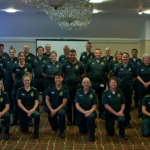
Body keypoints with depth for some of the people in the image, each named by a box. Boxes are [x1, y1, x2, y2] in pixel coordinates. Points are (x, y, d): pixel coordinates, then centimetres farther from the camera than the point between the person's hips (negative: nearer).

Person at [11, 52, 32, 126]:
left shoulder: (28, 66, -1)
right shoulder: (15, 67, 1)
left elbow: (30, 77, 5)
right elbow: (14, 77, 9)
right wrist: (18, 82, 10)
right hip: (17, 86, 1)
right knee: (16, 103, 6)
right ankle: (15, 120, 17)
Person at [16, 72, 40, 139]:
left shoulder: (34, 90, 1)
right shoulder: (20, 90, -2)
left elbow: (36, 102, -2)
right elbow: (19, 103, -6)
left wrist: (32, 110, -21)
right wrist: (26, 111, -17)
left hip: (32, 109, 0)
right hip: (22, 110, 0)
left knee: (37, 114, -37)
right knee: (24, 130, 0)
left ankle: (36, 131, -14)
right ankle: (25, 122, 36)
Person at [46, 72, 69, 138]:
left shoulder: (65, 89, -10)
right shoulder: (50, 88, -5)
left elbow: (64, 103, -12)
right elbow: (47, 99, -3)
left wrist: (55, 110, -19)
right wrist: (51, 110, -14)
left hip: (60, 108, -2)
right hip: (51, 108, 2)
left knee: (62, 113, -39)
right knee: (54, 128, 1)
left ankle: (61, 130, -17)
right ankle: (56, 126, 42)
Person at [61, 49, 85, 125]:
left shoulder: (80, 64, -1)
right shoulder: (65, 64, 0)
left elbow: (83, 75, 6)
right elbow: (62, 74, 8)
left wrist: (77, 80, 4)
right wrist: (67, 80, 3)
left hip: (77, 85, 0)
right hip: (67, 85, 0)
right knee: (68, 103, 7)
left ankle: (76, 120, 18)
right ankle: (69, 120, 18)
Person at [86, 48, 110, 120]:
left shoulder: (104, 62, 4)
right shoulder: (90, 62, 1)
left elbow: (108, 72, 15)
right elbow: (86, 72, 8)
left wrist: (103, 77, 9)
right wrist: (90, 77, 8)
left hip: (101, 83, 1)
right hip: (92, 83, -1)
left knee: (101, 99, 9)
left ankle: (101, 113, 21)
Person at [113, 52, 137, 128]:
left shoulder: (132, 66, 1)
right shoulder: (118, 66, 0)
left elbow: (134, 77, 13)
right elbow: (114, 76, 11)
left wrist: (131, 83, 7)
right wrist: (118, 82, 6)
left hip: (129, 88, 0)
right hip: (120, 88, 0)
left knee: (128, 104, 5)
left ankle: (127, 121, 16)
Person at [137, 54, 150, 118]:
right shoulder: (140, 67, 3)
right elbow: (138, 76, -3)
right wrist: (144, 83, -10)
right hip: (142, 85, 0)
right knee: (141, 99, 2)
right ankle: (140, 113, 11)